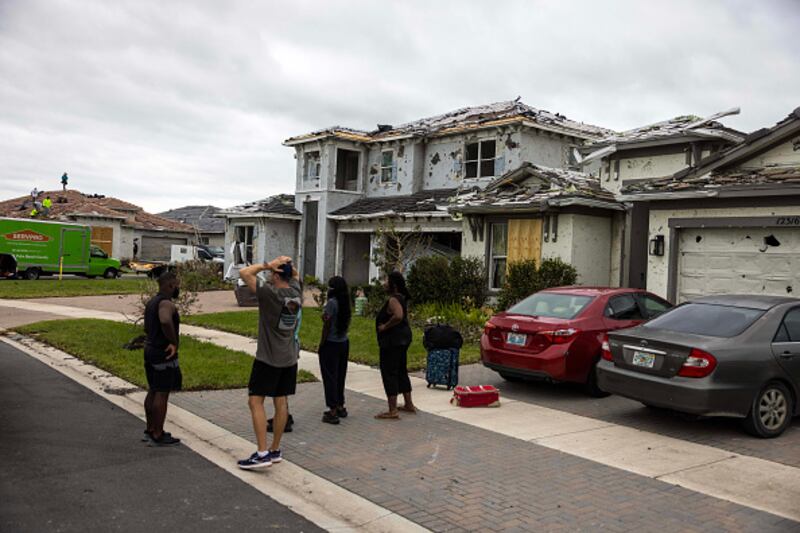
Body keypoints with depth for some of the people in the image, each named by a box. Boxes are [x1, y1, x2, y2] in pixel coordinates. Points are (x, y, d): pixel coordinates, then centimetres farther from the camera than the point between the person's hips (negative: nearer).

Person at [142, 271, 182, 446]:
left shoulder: (152, 302, 14)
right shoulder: (166, 303, -19)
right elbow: (165, 321, -40)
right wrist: (174, 342, -28)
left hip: (150, 350, 10)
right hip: (163, 354, -10)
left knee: (153, 392, 18)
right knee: (162, 394, -3)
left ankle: (150, 430, 28)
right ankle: (158, 436, 3)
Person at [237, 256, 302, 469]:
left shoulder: (270, 292, -17)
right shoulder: (296, 292, 2)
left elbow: (244, 272, -15)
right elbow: (295, 274, 24)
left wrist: (268, 265, -11)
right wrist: (287, 264, 4)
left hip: (268, 358, -7)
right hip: (289, 358, 7)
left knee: (255, 401, -2)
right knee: (280, 402, 11)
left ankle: (262, 454, -8)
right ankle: (275, 450, 20)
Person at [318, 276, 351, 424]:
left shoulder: (331, 302, -16)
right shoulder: (345, 303, 6)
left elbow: (327, 325, -14)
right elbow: (346, 323, 9)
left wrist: (321, 344, -7)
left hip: (331, 345, -7)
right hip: (344, 343, 7)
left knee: (330, 377, 0)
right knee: (340, 376, 16)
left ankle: (333, 411, 1)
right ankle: (340, 407, 26)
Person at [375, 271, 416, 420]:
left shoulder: (393, 300, -18)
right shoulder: (401, 298, 13)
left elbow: (398, 315, -36)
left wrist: (385, 326, -23)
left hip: (392, 340, -10)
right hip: (403, 337, 10)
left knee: (389, 373, -5)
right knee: (401, 371, 19)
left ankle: (392, 411, -2)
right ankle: (409, 405, 29)